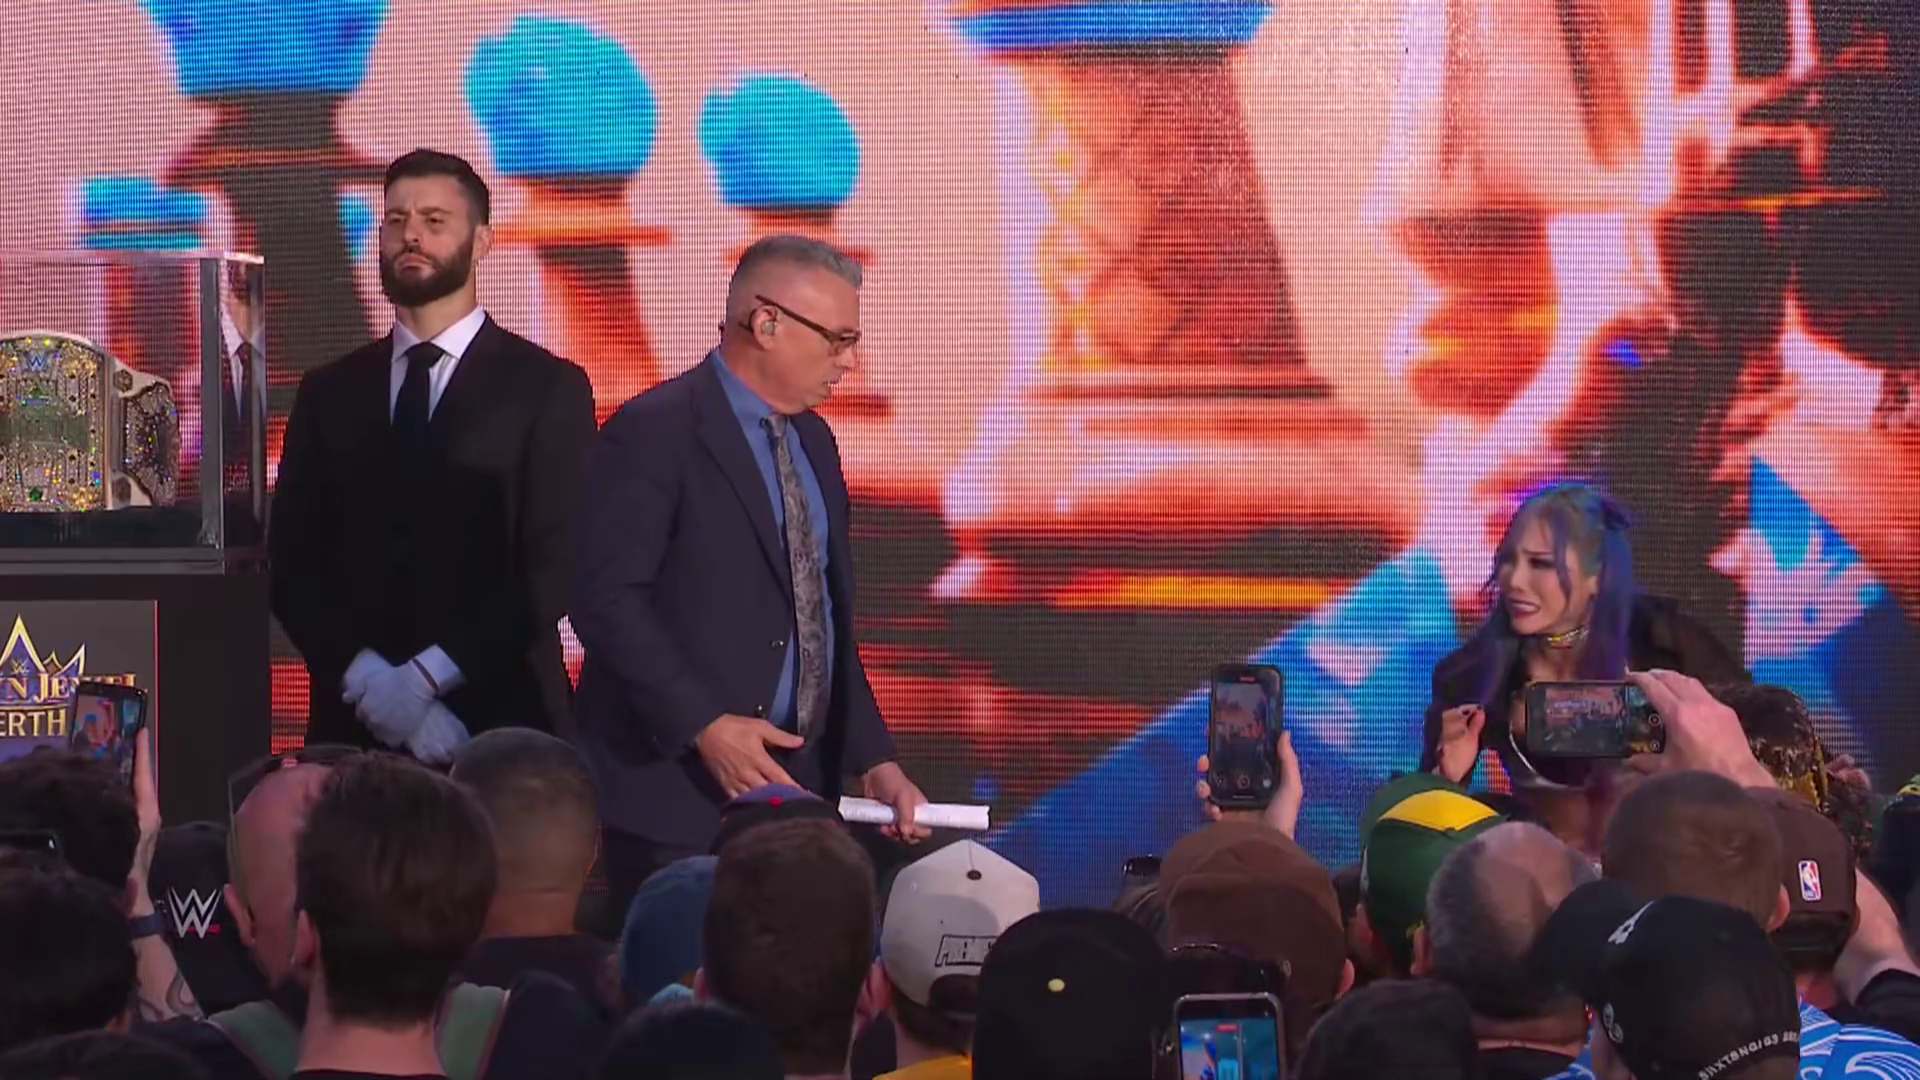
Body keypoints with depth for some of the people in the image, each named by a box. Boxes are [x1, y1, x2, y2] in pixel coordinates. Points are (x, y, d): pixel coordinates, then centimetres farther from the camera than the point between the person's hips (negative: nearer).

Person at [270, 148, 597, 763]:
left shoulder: (548, 389, 1)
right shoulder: (329, 394, 11)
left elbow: (551, 568, -7)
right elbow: (293, 563, 5)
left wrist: (428, 677, -15)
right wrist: (367, 679, -11)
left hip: (499, 724, -2)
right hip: (354, 725, 3)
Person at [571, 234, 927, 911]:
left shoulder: (812, 441, 16)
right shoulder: (655, 432, -10)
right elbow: (605, 598, -17)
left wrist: (873, 760, 10)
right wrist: (703, 726, -22)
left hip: (798, 786, 7)